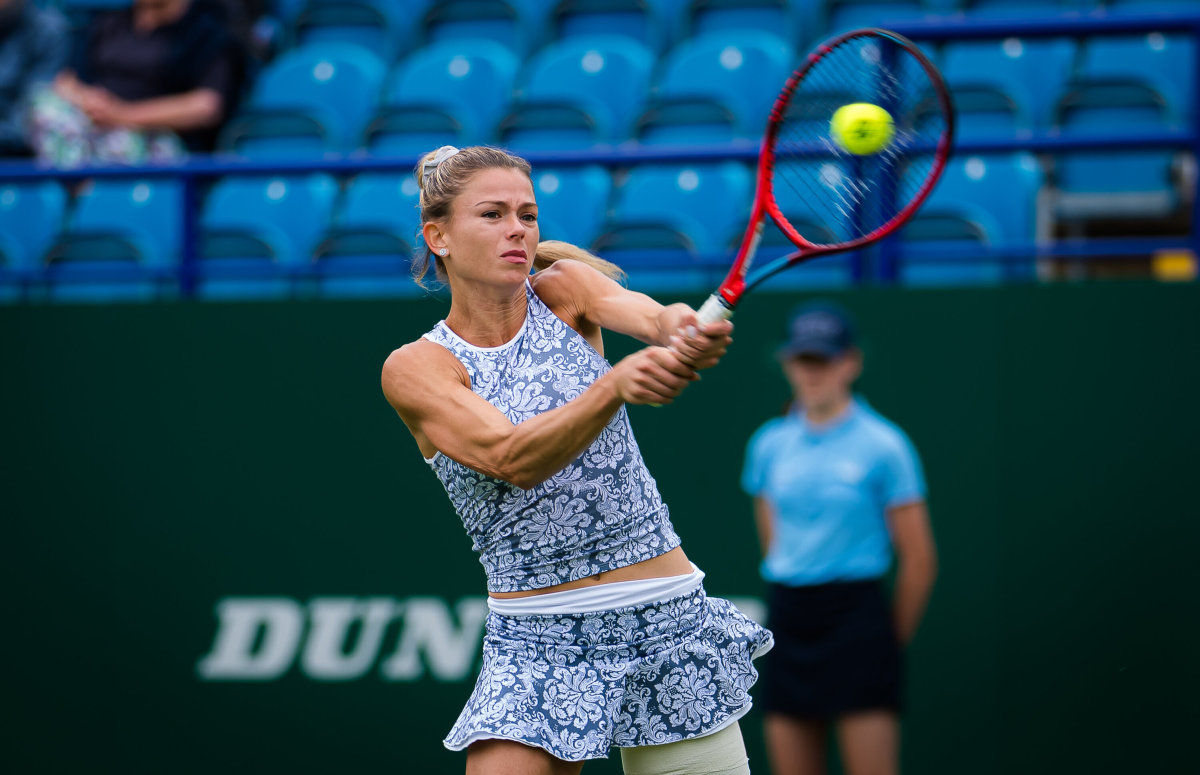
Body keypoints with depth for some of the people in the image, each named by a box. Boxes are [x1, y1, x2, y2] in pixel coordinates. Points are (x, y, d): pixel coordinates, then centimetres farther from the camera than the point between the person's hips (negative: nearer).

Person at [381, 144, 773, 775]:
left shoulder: (563, 288, 3)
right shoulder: (416, 369, -5)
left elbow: (647, 315, -18)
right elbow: (512, 459, -22)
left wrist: (689, 329, -43)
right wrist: (615, 384, -40)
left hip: (668, 621, 2)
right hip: (537, 646, -2)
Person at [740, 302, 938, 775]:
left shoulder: (883, 445, -4)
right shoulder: (769, 444, 10)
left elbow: (919, 560, -2)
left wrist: (893, 638, 3)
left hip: (857, 616, -5)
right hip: (787, 619, 5)